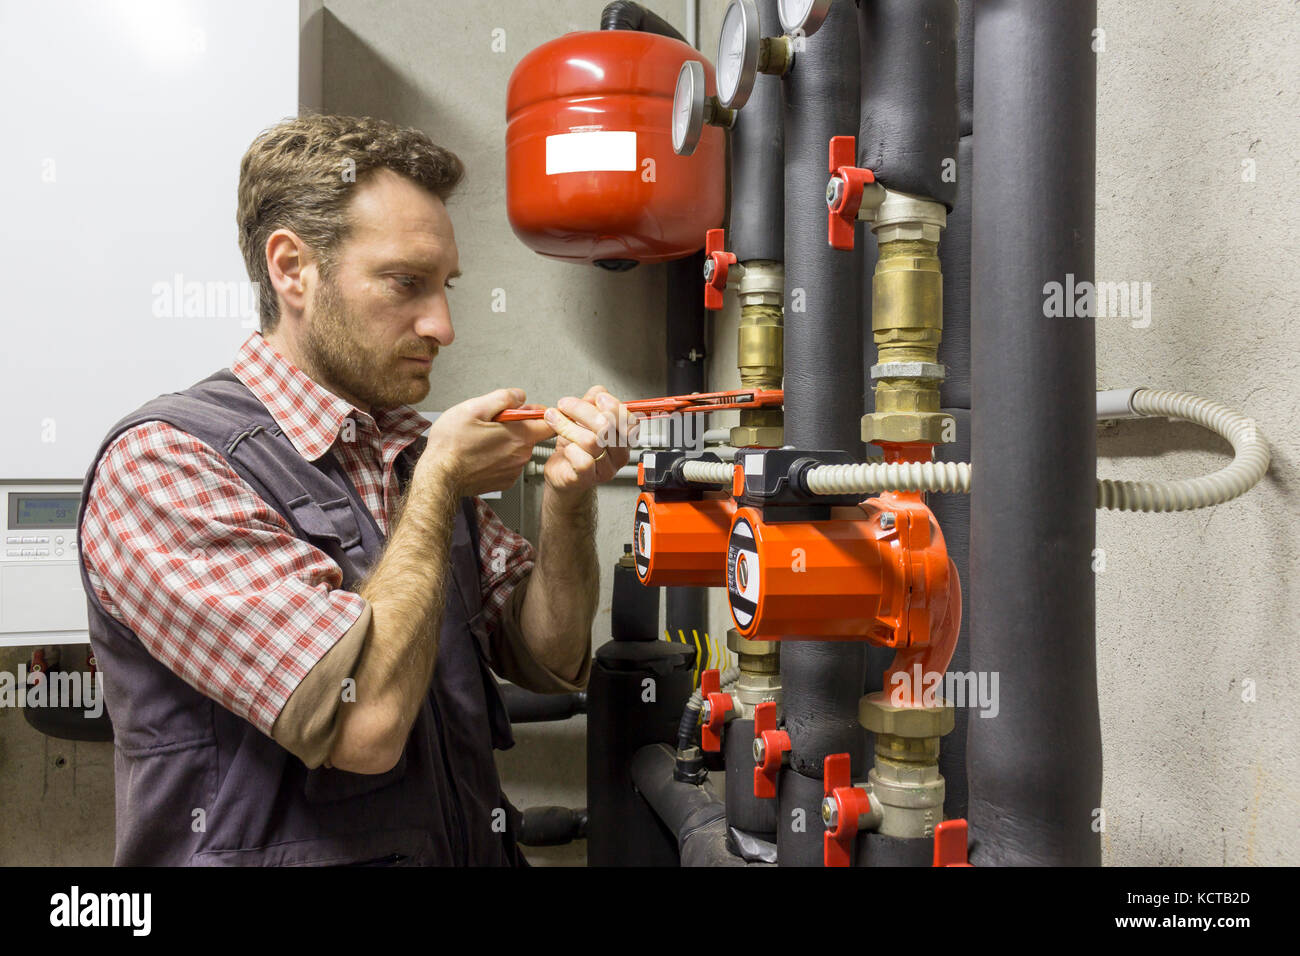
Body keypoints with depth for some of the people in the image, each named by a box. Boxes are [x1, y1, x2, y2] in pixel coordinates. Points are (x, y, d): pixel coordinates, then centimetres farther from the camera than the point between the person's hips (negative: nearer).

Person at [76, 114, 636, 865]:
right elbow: (364, 723, -20)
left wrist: (570, 497, -8)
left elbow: (550, 658, 6)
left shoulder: (414, 451, 6)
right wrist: (440, 484, -11)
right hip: (281, 848, -4)